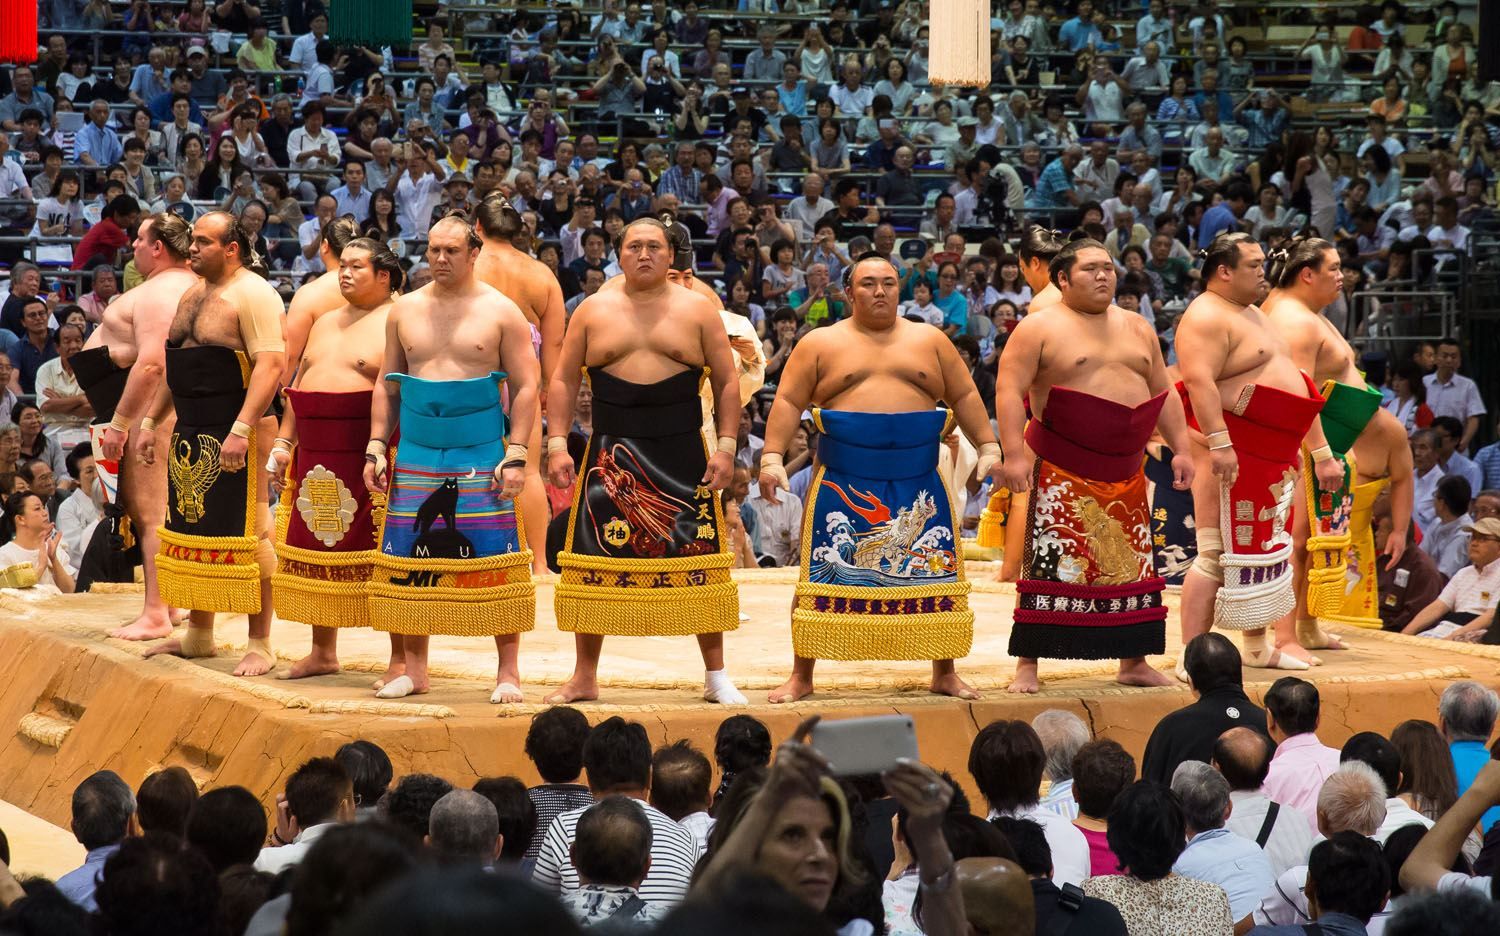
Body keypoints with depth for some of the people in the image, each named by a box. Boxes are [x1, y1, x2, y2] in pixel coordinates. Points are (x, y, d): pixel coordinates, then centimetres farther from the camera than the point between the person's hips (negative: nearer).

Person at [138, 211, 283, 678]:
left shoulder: (252, 294, -11)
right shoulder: (192, 295, 17)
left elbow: (270, 364, -20)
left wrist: (240, 431, -27)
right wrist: (152, 421, 19)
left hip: (234, 432, -9)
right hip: (190, 434, 9)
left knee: (246, 533, -7)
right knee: (192, 529, 13)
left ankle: (260, 644, -2)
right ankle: (199, 634, 24)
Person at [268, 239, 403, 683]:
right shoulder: (325, 324, 20)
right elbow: (298, 386, 24)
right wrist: (284, 442, 16)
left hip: (369, 453, -8)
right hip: (317, 455, 8)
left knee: (384, 552, -6)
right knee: (319, 547, 10)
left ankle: (401, 659, -2)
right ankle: (323, 652, 20)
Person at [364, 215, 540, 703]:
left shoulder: (500, 312, 1)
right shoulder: (404, 310, 12)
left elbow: (524, 388, -1)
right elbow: (387, 386, 17)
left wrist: (515, 456, -10)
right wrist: (376, 448, 7)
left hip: (482, 456, -4)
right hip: (416, 456, 4)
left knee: (496, 561, -6)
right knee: (409, 561, 3)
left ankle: (508, 672, 0)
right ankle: (414, 669, 13)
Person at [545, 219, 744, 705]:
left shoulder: (697, 310, 6)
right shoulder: (593, 310, 8)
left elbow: (726, 383, 6)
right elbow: (564, 381, 9)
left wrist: (725, 446, -5)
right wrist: (557, 444, -2)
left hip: (682, 454, -1)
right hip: (611, 455, 1)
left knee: (700, 562, 0)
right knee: (596, 560, 1)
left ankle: (716, 675, 10)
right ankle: (584, 677, 11)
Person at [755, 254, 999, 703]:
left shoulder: (930, 341, 11)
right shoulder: (820, 343, 6)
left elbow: (965, 397, 12)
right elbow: (788, 402, 2)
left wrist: (988, 447, 3)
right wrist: (772, 456, -9)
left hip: (918, 481, 2)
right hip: (843, 483, -2)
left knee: (933, 573, 2)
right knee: (824, 575, -2)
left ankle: (944, 674, 13)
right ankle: (801, 677, 5)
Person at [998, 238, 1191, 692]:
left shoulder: (1137, 329, 15)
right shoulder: (1039, 328, -4)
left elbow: (1163, 394, 19)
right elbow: (1010, 390, -11)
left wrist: (1180, 448, 11)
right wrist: (1013, 454, -20)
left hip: (1126, 472, 6)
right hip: (1063, 471, -6)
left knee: (1132, 566, 8)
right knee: (1052, 566, -8)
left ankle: (1133, 662, 17)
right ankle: (1027, 666, -4)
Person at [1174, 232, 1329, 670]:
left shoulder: (1251, 315, 21)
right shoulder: (1206, 318, -13)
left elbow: (1278, 377, 28)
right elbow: (1199, 381, -25)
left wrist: (1318, 453, 26)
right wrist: (1219, 443, -33)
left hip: (1270, 453, 11)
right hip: (1232, 450, -11)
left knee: (1261, 547, 17)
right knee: (1218, 553, -11)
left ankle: (1258, 646, 27)